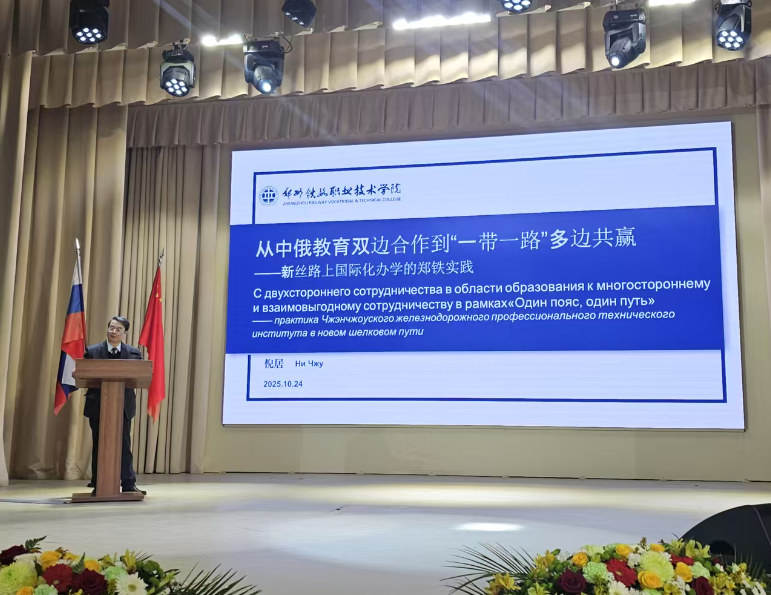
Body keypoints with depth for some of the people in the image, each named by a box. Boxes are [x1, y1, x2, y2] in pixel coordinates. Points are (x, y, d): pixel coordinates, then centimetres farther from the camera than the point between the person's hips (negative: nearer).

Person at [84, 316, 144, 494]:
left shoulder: (134, 353, 6)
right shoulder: (92, 351, 5)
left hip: (123, 406, 0)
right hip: (98, 406, 0)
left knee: (124, 445, 2)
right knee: (99, 445, 5)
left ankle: (129, 484, 6)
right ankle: (98, 485, 12)